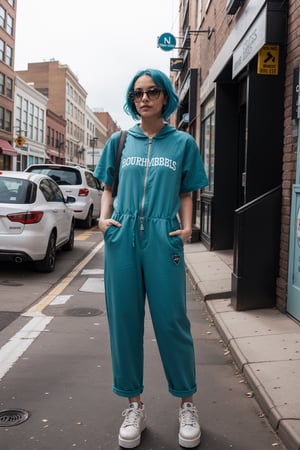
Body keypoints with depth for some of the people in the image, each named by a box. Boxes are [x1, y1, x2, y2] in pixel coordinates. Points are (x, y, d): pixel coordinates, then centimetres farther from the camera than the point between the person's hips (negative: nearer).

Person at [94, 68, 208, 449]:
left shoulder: (182, 143, 8)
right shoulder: (120, 141, 12)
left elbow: (186, 194, 11)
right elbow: (108, 188, 16)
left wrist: (187, 227, -5)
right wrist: (104, 217, -2)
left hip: (163, 239, -2)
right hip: (122, 238, 2)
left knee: (171, 321, 0)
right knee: (124, 321, 6)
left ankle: (187, 405, 20)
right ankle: (134, 406, 21)